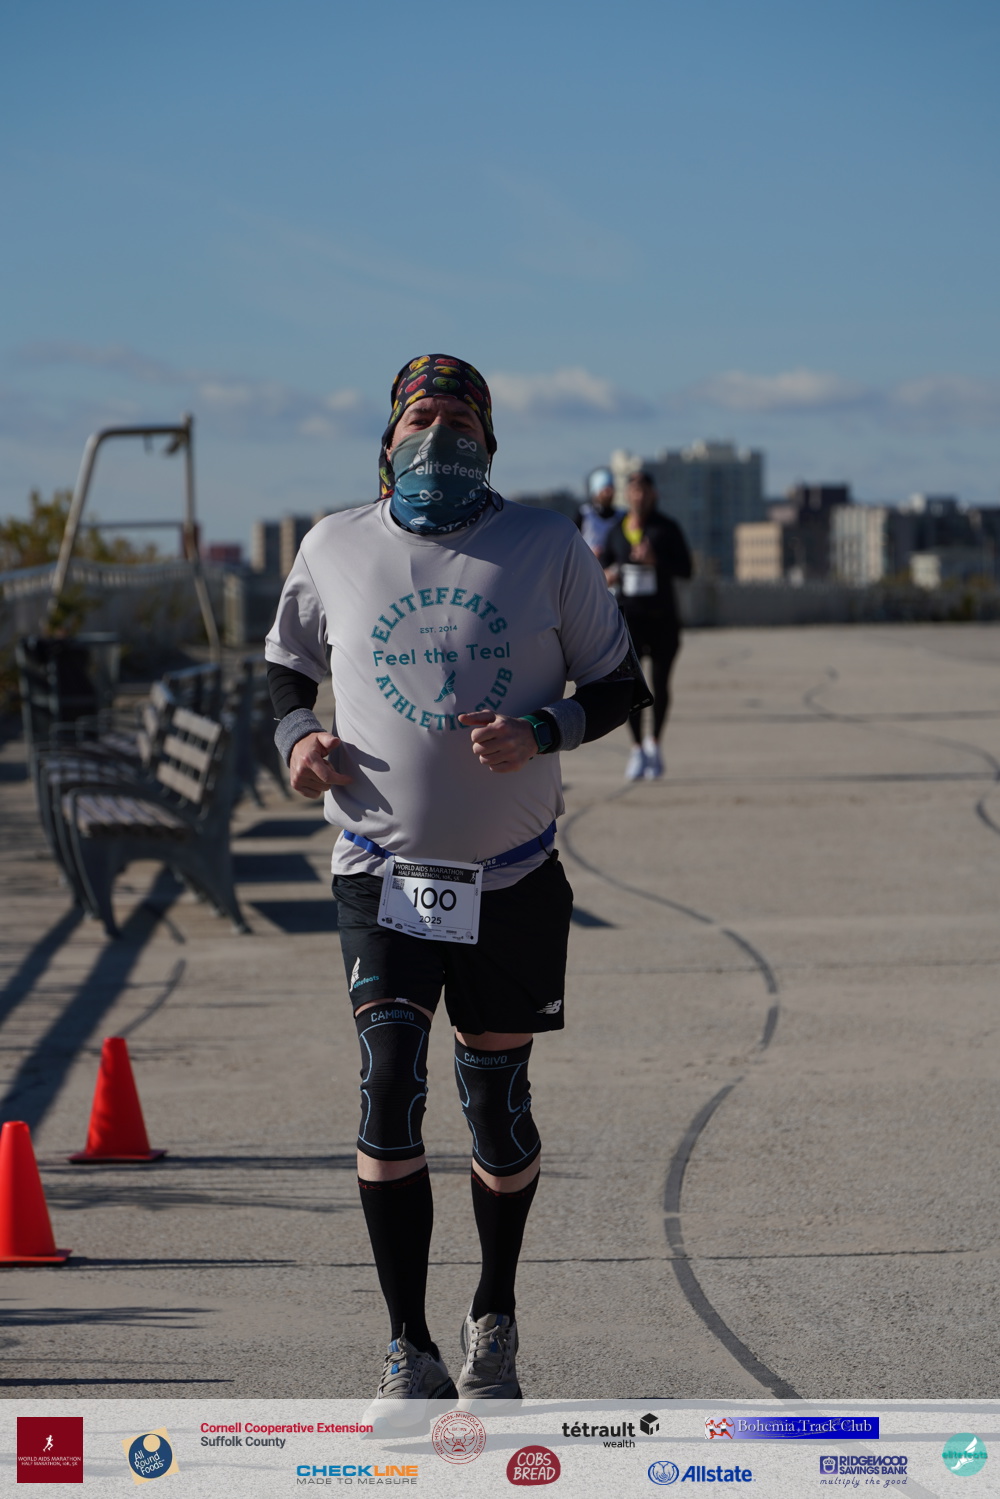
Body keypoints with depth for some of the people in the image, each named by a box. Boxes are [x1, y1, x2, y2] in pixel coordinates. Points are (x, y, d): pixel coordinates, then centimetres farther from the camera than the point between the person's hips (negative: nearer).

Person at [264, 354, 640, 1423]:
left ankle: (494, 1323, 30)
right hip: (382, 873, 0)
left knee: (497, 1104, 6)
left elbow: (618, 685, 6)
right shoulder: (334, 548, 4)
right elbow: (286, 665, 18)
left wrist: (542, 732, -15)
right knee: (389, 1086, -14)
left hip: (512, 880, 0)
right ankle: (409, 1355, -6)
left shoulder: (549, 549, 1)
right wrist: (296, 737, -4)